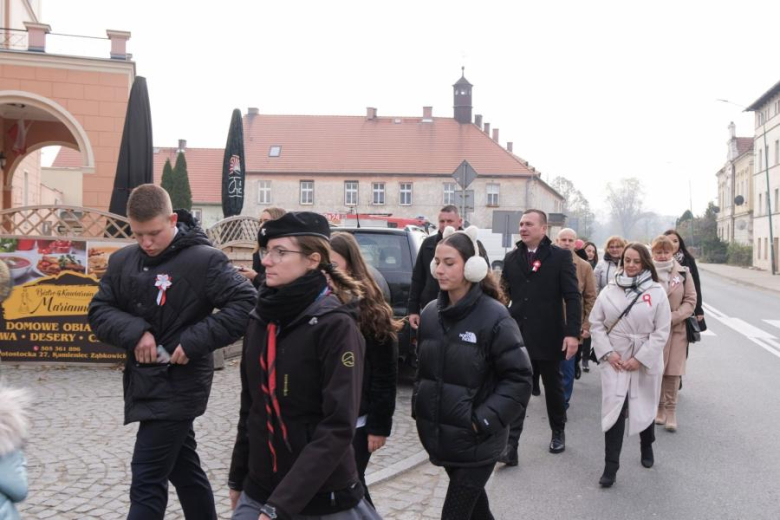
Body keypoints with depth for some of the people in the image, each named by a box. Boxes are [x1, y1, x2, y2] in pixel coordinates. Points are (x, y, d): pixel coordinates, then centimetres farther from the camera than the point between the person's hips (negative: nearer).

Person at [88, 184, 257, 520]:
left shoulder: (204, 260, -13)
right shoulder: (122, 262, 6)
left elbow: (246, 304, -18)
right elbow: (99, 311, 5)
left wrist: (195, 341, -22)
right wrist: (135, 331, -14)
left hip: (179, 386, -7)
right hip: (144, 382, 7)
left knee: (146, 482, -5)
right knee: (184, 469, 19)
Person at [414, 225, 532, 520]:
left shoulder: (494, 316, -15)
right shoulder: (430, 313, 3)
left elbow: (519, 378, -14)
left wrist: (484, 421, -18)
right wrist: (419, 409, 8)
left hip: (477, 441, -6)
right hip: (440, 435, 6)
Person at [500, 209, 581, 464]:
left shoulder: (560, 256, -4)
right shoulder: (511, 258, 8)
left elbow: (572, 297, -8)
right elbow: (506, 294, 11)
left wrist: (573, 333, -15)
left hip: (549, 336, -2)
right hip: (518, 336, 2)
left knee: (553, 387, 15)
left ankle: (558, 433, 35)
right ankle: (510, 445, -3)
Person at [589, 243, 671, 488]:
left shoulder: (656, 292, -6)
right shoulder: (610, 290, 0)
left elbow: (661, 332, -8)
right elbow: (596, 323, 3)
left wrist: (640, 358, -14)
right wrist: (607, 352, -9)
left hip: (645, 361, 0)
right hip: (615, 360, 0)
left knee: (645, 408, 16)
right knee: (614, 409, -7)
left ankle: (647, 446, 45)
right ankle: (610, 467, -2)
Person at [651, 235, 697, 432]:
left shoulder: (683, 273, 2)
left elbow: (691, 300, 3)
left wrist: (672, 317, -10)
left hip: (677, 329, 1)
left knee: (673, 371, -1)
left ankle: (671, 410, 9)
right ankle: (659, 407, 19)